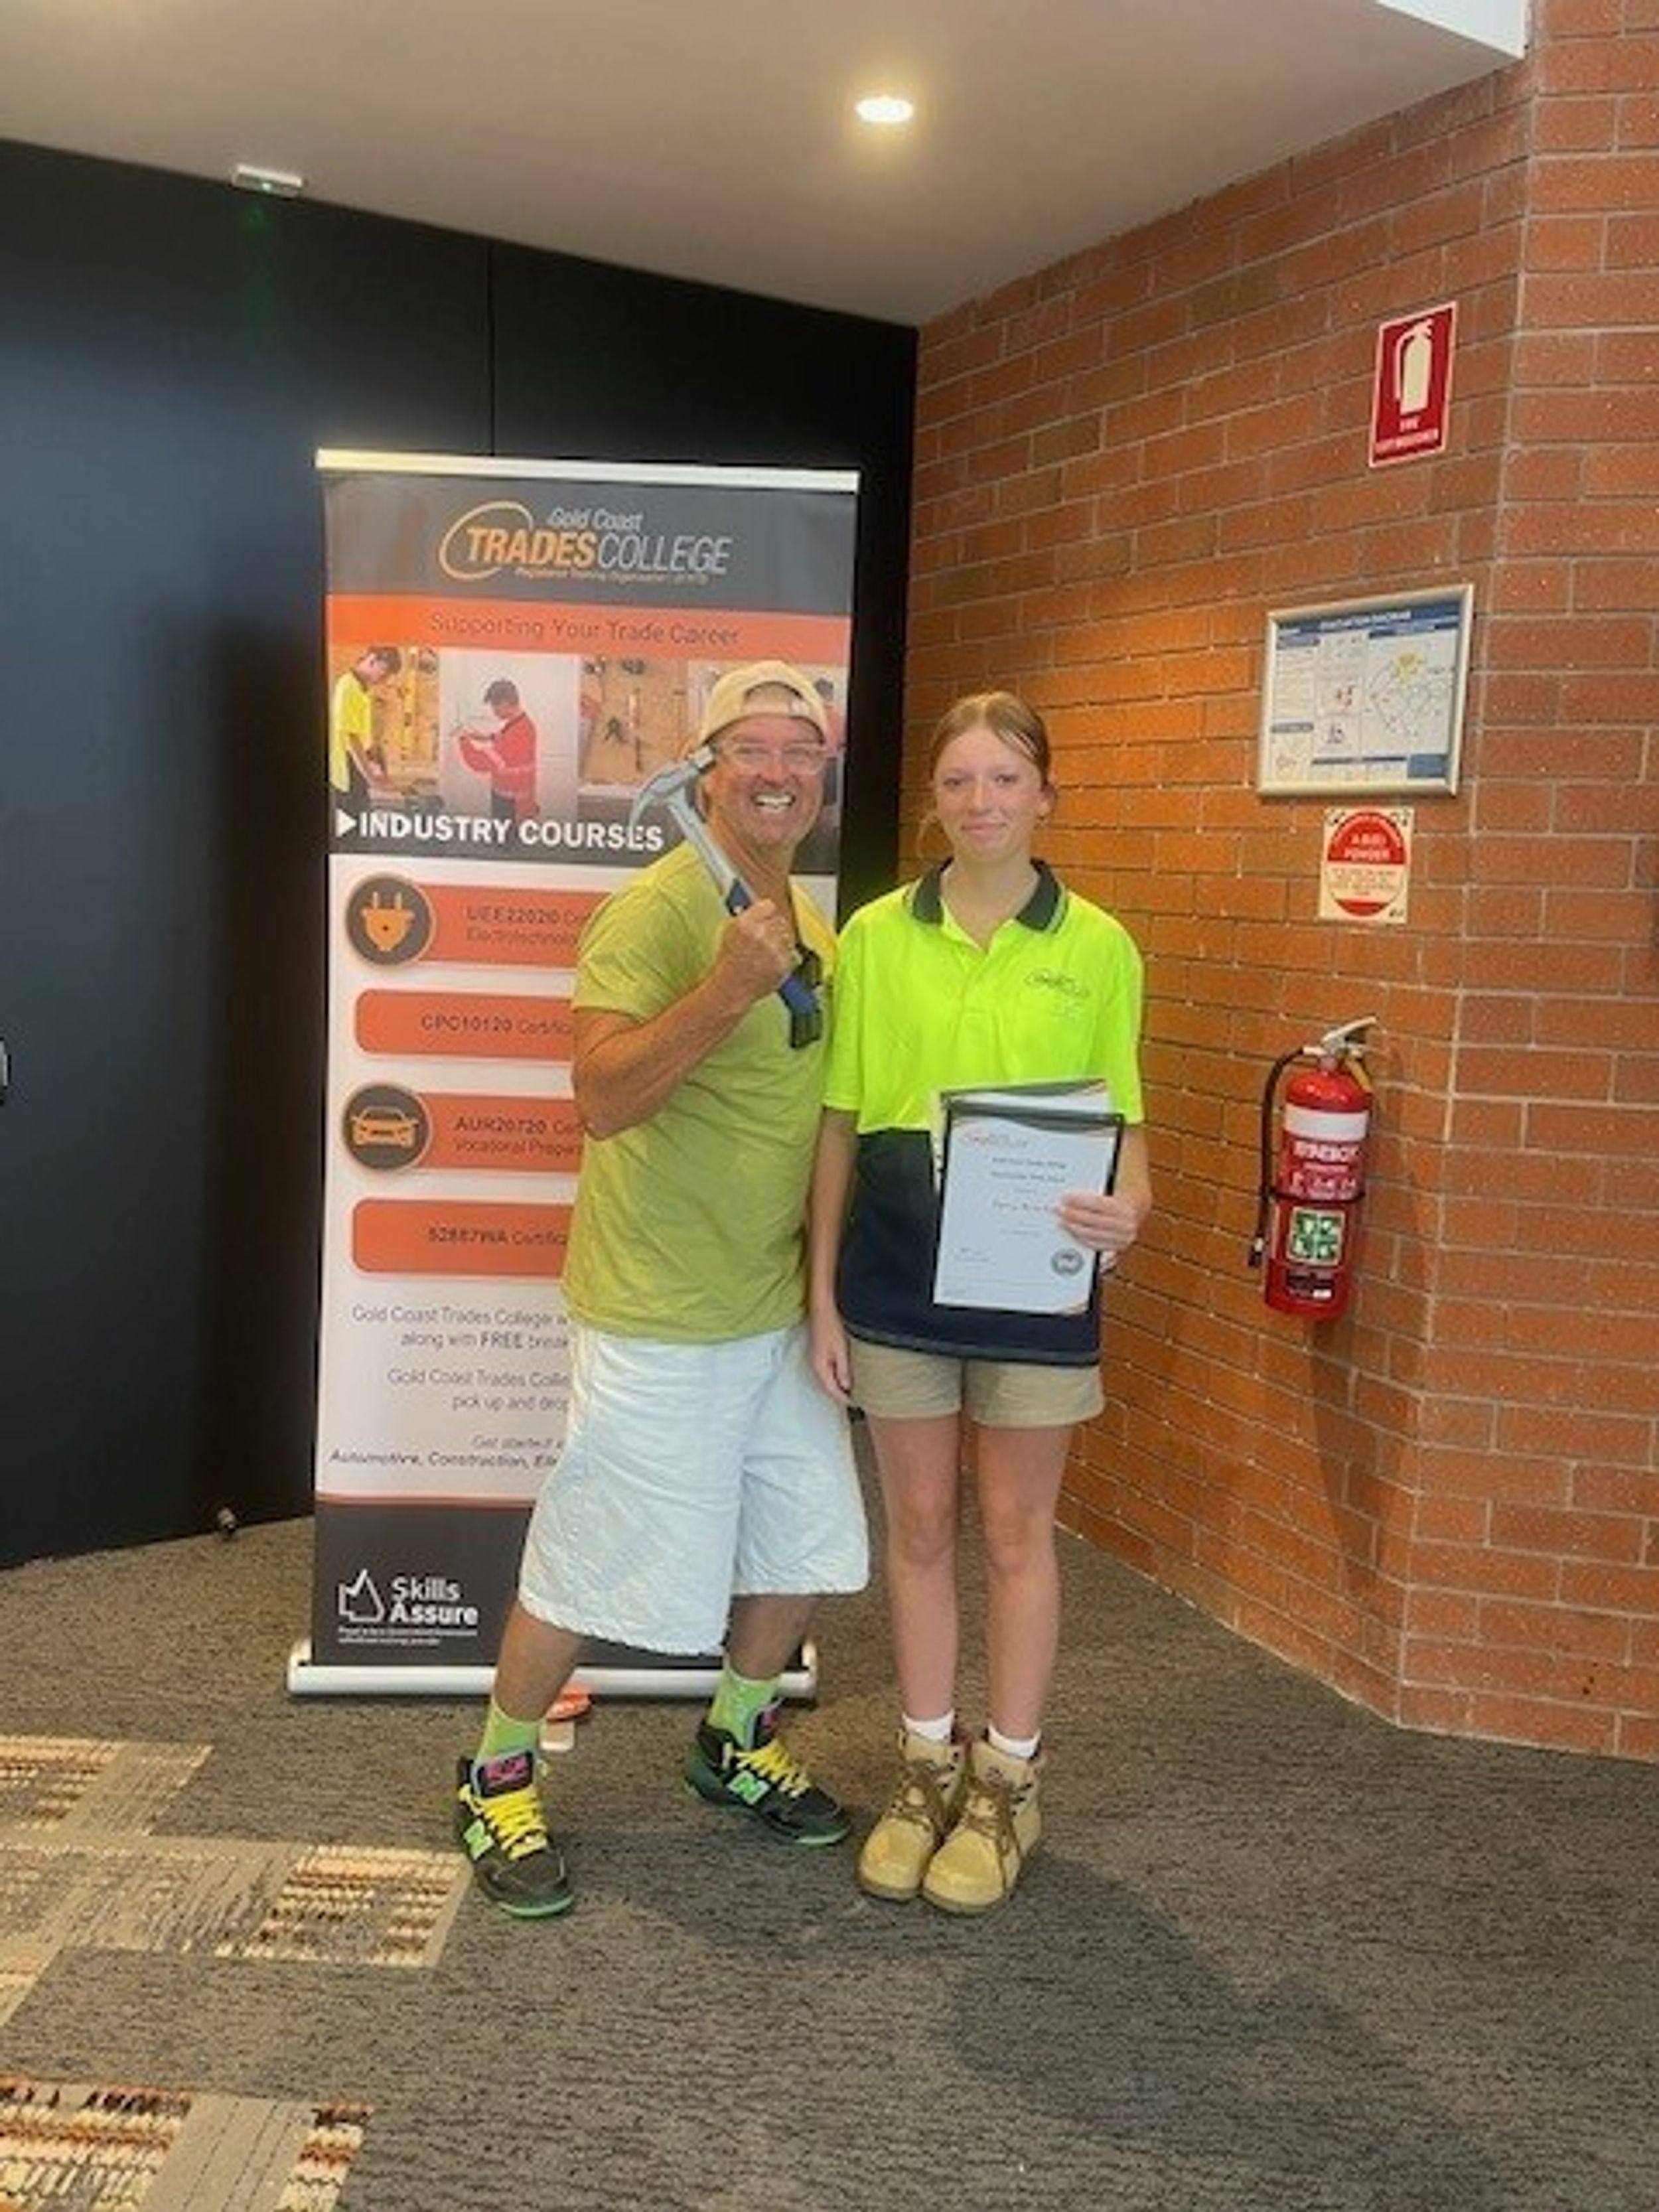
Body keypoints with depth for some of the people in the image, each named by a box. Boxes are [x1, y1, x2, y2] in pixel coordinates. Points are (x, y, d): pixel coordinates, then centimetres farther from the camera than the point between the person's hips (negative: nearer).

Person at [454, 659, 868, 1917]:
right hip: (658, 1319, -8)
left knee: (807, 1542, 16)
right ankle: (499, 1777, 27)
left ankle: (738, 1744, 39)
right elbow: (602, 1098, -28)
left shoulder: (813, 929, 9)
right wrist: (726, 988, -39)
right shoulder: (654, 911, -17)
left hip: (776, 1306, 8)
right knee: (594, 1565, 4)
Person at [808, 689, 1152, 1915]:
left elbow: (1121, 1121, 2)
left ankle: (1010, 1782, 27)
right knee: (920, 1522, 13)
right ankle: (929, 1766, 30)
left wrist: (1129, 1205, -21)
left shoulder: (1098, 947, -2)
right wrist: (821, 1289, 1)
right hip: (897, 1265, 2)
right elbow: (839, 1122, 3)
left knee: (1016, 1528, 10)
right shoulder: (876, 934, 0)